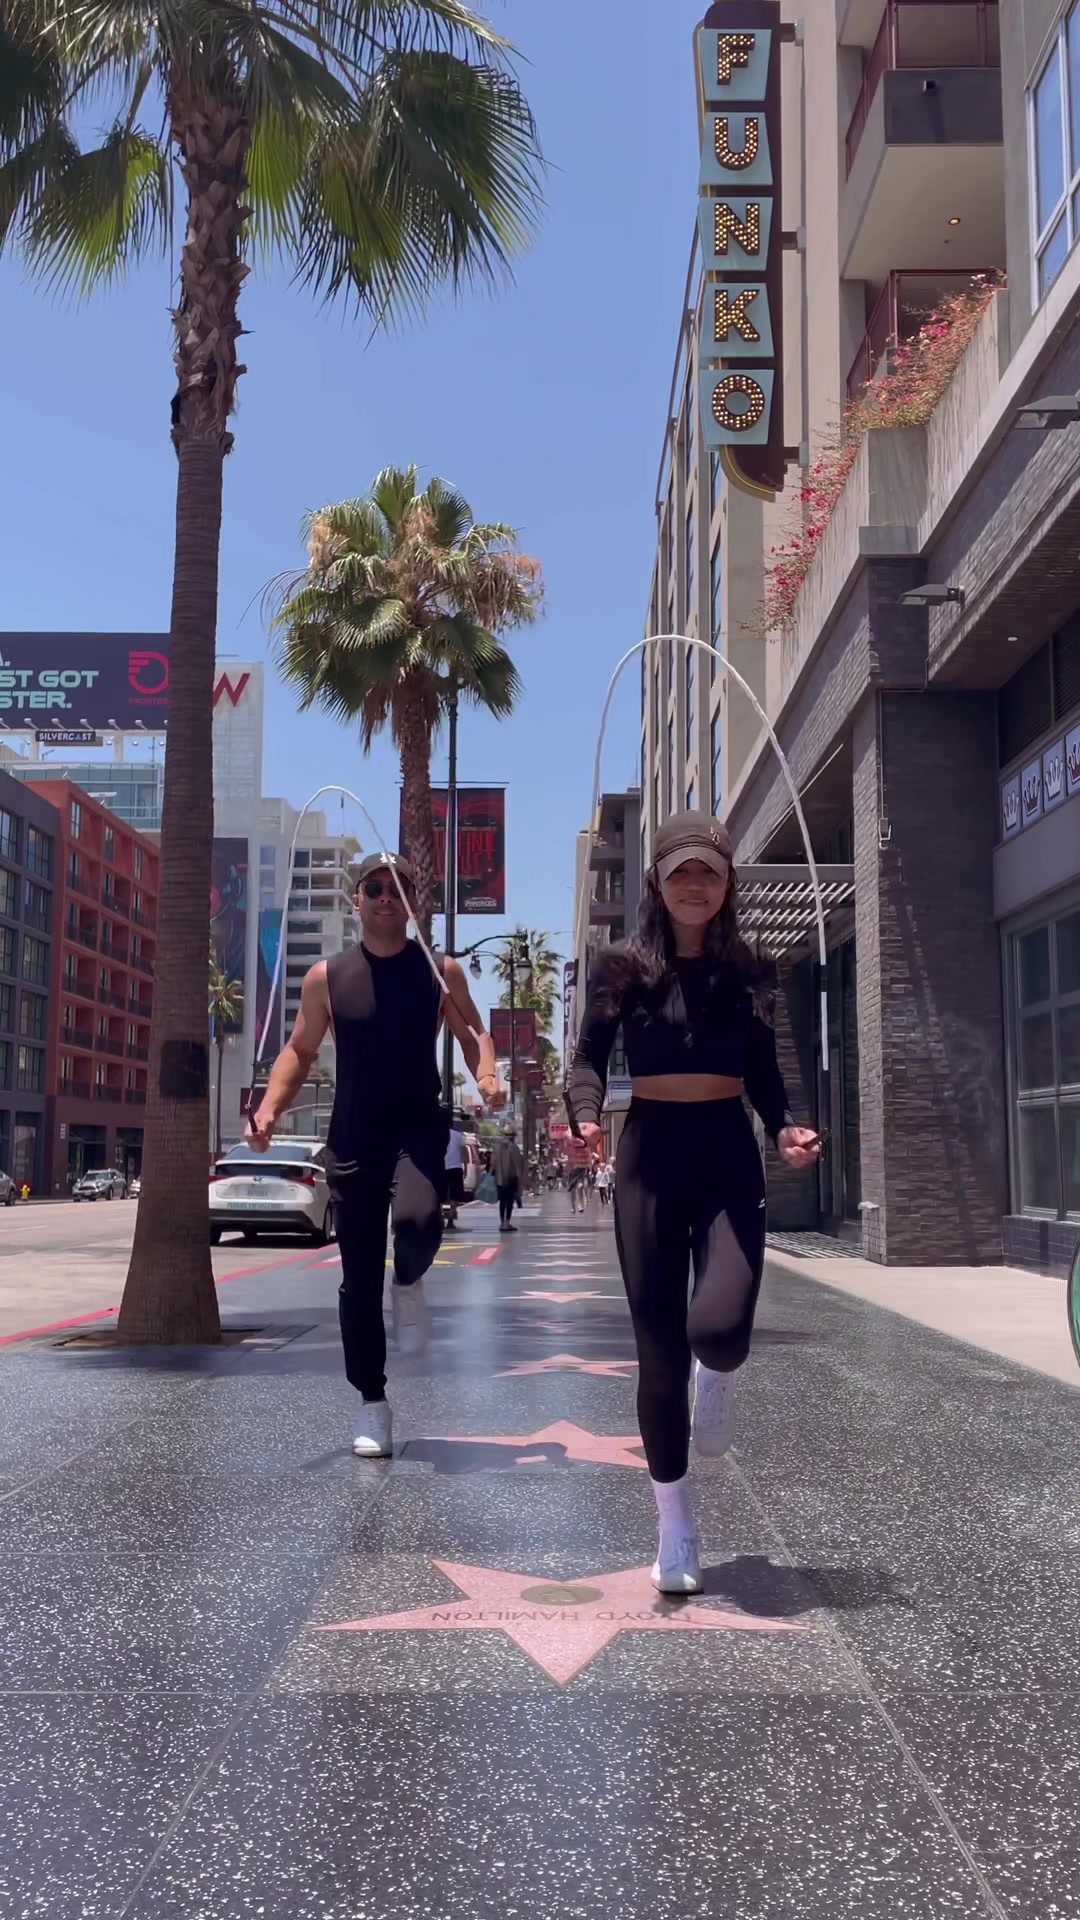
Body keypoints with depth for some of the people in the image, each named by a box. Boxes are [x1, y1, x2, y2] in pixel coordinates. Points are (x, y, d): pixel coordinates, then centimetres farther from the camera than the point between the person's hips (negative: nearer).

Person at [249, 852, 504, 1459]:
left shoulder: (441, 971, 2)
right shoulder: (327, 976, 2)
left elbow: (472, 1032, 11)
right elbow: (300, 1051, 9)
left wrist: (487, 1075, -10)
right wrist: (270, 1107, -7)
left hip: (419, 1127, -1)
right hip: (353, 1139, 1)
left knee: (417, 1216, -32)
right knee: (359, 1278, 4)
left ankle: (410, 1285, 4)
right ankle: (372, 1405, 19)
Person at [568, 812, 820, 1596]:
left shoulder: (747, 972, 6)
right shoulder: (623, 967, 2)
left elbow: (763, 1073, 9)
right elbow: (590, 1058, 0)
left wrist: (786, 1128, -10)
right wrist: (587, 1118, -20)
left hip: (729, 1156, 1)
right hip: (650, 1156, 0)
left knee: (720, 1326, -21)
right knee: (659, 1348, 2)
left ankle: (717, 1379, 20)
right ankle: (676, 1527, 18)